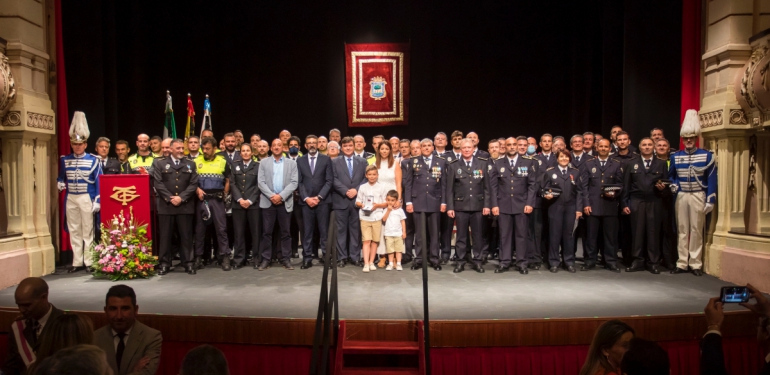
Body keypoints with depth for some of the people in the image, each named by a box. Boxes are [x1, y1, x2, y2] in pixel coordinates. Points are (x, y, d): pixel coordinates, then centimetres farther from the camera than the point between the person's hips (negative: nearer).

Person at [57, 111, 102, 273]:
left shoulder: (93, 160, -3)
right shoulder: (65, 160, 8)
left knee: (88, 230, 2)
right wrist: (60, 184, -4)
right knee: (74, 230, 8)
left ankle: (88, 261, 8)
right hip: (70, 199, 4)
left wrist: (97, 201, -10)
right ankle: (77, 262, 14)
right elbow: (61, 177, 20)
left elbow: (99, 182, -4)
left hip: (87, 198, -4)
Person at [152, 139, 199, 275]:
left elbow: (193, 184, 3)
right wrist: (170, 198, -11)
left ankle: (188, 263, 9)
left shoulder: (191, 164, 11)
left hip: (185, 206, 1)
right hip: (166, 205, -1)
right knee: (165, 236, 3)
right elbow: (157, 183, -2)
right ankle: (164, 263, 9)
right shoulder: (159, 163, 7)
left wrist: (181, 197, -9)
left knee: (186, 236, 4)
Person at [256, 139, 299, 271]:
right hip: (268, 201, 0)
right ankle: (266, 259, 8)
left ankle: (286, 259, 11)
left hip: (285, 202, 0)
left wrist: (281, 196, -13)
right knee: (267, 232, 2)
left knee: (285, 232, 4)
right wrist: (271, 196, -13)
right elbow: (261, 182, 0)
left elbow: (294, 182, -2)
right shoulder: (264, 163, 9)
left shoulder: (291, 163, 7)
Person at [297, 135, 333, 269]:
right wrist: (306, 198, -7)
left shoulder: (326, 159, 6)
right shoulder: (300, 161, 11)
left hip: (322, 200, -1)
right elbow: (299, 182, 6)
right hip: (306, 201, 1)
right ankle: (307, 258, 4)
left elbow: (329, 180, 0)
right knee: (307, 231, 1)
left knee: (324, 230, 0)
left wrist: (319, 197, -9)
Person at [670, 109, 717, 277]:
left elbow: (711, 179, -4)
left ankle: (696, 264, 9)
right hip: (681, 196, 3)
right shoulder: (675, 156, 6)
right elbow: (671, 175, 20)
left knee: (697, 230, 2)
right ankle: (682, 263, 9)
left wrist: (710, 201, -9)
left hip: (698, 197, -3)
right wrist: (673, 185, -1)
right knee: (682, 230, 5)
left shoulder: (707, 156, -2)